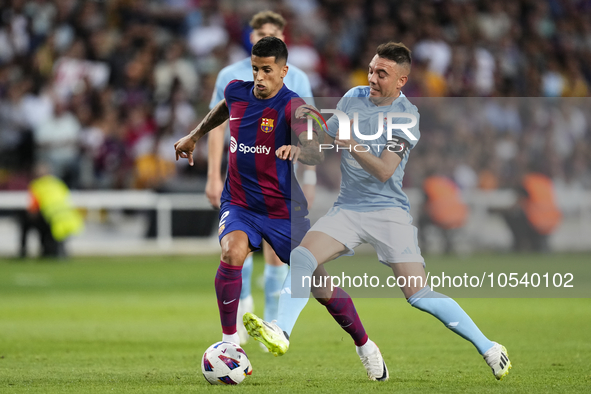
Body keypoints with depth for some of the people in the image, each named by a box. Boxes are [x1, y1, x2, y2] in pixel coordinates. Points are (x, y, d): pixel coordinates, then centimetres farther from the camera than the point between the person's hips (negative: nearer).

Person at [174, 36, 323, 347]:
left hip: (283, 209, -2)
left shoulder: (293, 107, -16)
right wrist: (194, 136, 33)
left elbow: (316, 152, -32)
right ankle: (229, 339, -19)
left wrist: (297, 150, -53)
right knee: (232, 253, -31)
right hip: (239, 203, 2)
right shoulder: (236, 92, 0)